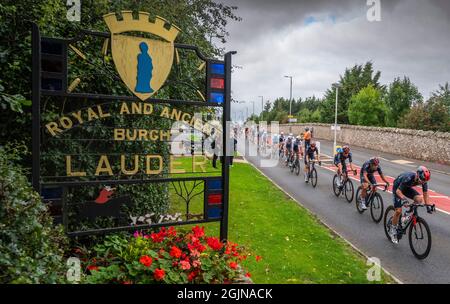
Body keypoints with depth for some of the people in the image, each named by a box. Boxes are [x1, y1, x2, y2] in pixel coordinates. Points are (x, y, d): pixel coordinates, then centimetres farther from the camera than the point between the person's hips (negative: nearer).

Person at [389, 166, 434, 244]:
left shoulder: (423, 180, -22)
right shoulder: (408, 178, -39)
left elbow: (425, 193, -11)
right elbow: (398, 191, -35)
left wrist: (428, 205, -20)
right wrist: (403, 199, -51)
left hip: (407, 188, 6)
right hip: (397, 188, -6)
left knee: (419, 199, -23)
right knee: (398, 211, -14)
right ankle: (392, 230, 3)